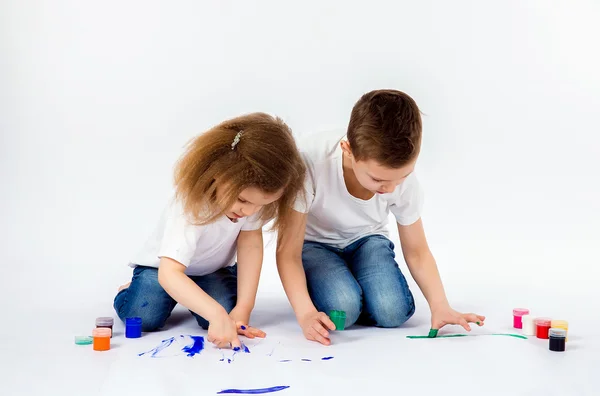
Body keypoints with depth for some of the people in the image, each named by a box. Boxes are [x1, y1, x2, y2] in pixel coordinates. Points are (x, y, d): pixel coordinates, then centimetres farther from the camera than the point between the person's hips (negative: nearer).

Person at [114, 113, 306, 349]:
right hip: (165, 265, -3)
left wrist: (242, 310, -26)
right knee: (143, 319, -24)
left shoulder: (254, 192, -27)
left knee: (227, 313, -22)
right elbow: (169, 274, -47)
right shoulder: (191, 205, -41)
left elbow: (250, 244, -20)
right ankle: (128, 291, 12)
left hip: (215, 268, 4)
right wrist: (216, 313, -61)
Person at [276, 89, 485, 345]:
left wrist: (439, 305, -25)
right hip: (315, 244, -2)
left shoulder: (404, 179, -24)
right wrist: (306, 313, -42)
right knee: (342, 307, -29)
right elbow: (288, 252, -28)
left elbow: (416, 251, -9)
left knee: (394, 311, -24)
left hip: (366, 240, 2)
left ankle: (351, 288, 8)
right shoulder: (311, 163, -35)